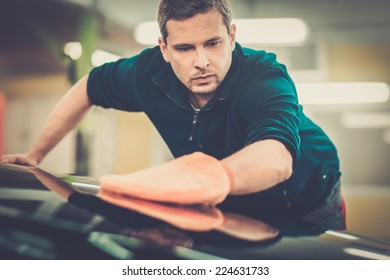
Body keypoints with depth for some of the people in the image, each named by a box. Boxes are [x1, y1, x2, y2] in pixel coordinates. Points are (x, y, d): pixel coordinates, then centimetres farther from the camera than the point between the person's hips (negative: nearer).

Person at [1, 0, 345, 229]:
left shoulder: (264, 76, -35)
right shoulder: (151, 72, -20)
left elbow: (276, 160, -55)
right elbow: (88, 88, 0)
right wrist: (36, 153, 2)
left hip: (309, 209, -3)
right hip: (235, 211, 4)